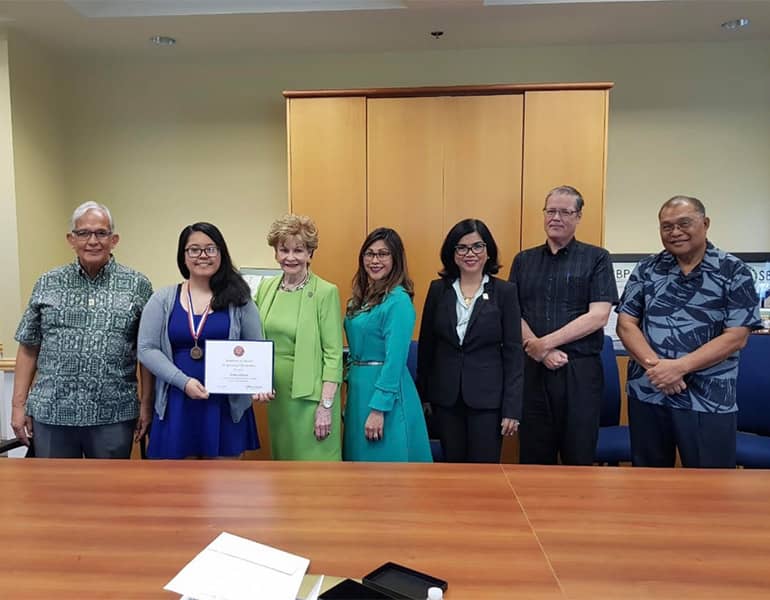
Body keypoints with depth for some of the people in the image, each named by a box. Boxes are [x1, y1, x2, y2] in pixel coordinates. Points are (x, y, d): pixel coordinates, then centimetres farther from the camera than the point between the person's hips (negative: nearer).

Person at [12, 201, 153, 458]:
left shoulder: (137, 286, 0)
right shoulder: (47, 284, 6)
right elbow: (28, 348, 10)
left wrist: (146, 404, -2)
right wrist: (19, 404, 6)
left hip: (114, 415, -1)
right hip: (51, 414, 2)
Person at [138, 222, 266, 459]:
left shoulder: (238, 299, 2)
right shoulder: (163, 299, 4)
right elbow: (147, 349, 0)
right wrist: (183, 381, -13)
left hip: (226, 404, 0)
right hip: (176, 403, 1)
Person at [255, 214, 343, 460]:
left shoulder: (326, 292, -10)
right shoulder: (265, 288, 7)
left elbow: (333, 354, -11)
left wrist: (326, 405, -14)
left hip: (310, 395, -5)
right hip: (276, 394, 5)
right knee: (282, 457, 17)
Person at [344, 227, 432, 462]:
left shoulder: (398, 300, -15)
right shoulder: (361, 296, 9)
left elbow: (395, 359, -19)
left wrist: (378, 409, -20)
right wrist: (351, 385, 14)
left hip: (385, 391, -8)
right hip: (359, 387, 8)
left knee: (384, 460, 5)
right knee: (361, 457, 19)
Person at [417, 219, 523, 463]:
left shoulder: (505, 291, -4)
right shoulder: (438, 289, 3)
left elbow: (513, 352, -5)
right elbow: (426, 345, 7)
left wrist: (512, 408, -8)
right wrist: (422, 394, 8)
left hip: (487, 397, -2)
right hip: (446, 397, 2)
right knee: (453, 466, 13)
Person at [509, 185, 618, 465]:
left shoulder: (596, 259, 2)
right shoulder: (523, 260, 11)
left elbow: (598, 316, -9)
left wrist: (545, 343, -13)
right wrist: (542, 353, -11)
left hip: (580, 371, -2)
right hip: (532, 370, 3)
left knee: (579, 459, 8)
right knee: (534, 460, 11)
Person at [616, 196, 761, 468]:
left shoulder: (734, 272, -1)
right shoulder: (646, 269, 6)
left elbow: (736, 337, -8)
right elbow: (625, 324, 2)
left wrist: (679, 367, -18)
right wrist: (654, 364, -15)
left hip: (708, 401, -2)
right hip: (646, 395, 3)